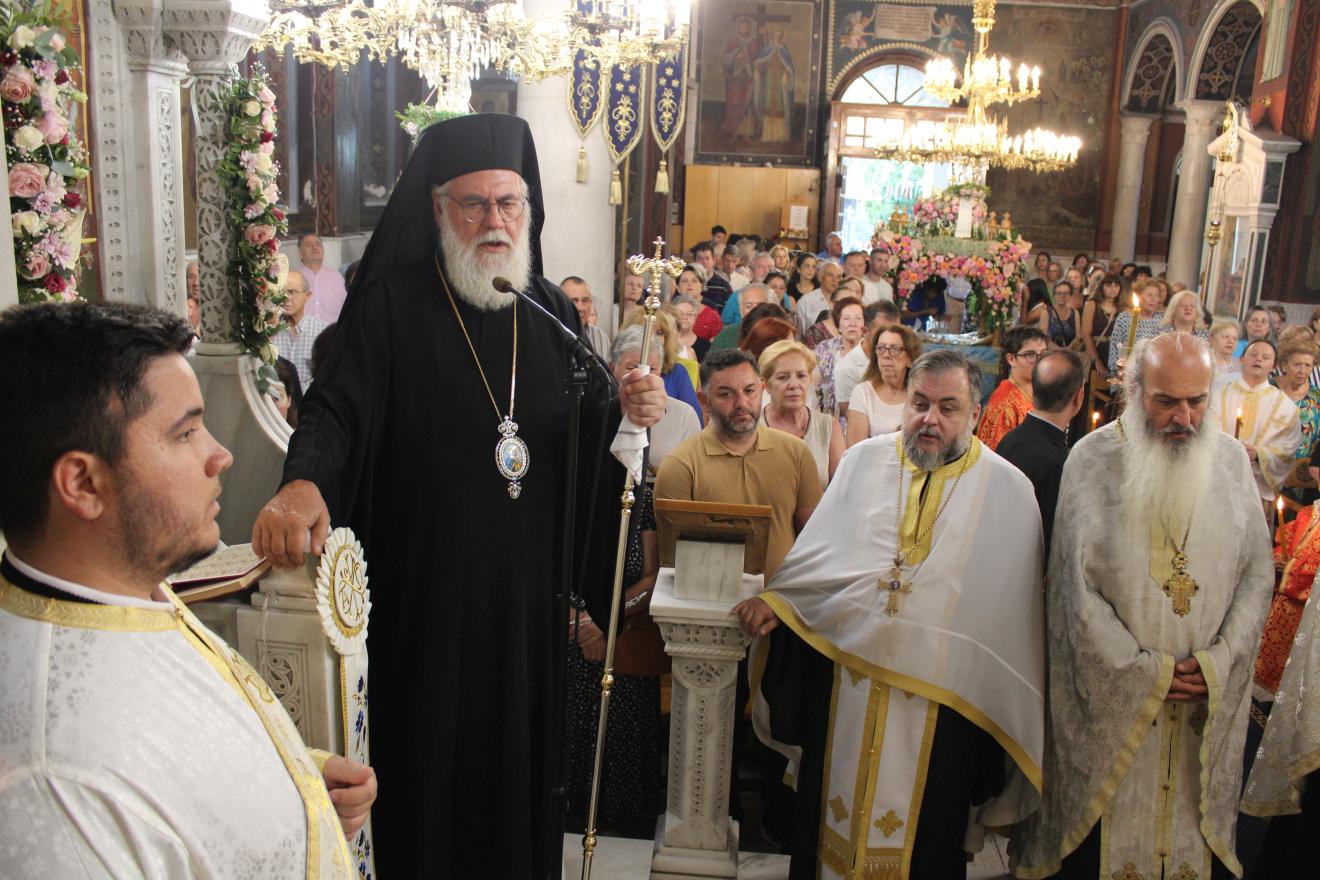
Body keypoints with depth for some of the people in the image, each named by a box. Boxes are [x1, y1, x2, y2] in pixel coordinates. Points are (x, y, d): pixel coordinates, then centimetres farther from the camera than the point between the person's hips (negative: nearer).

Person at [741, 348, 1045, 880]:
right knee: (833, 817, 14)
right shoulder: (864, 462, 5)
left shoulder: (1009, 491, -1)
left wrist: (1006, 708, -2)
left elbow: (1016, 604, 0)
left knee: (925, 828, 11)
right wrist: (776, 599, -8)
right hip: (846, 672, 2)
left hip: (941, 694, -2)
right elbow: (819, 551, 7)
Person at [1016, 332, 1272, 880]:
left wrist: (1219, 660, -9)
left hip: (1207, 697, 3)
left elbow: (1257, 572, 3)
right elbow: (1077, 586, -12)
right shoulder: (1093, 459, -10)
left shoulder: (1230, 460, 1)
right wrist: (1144, 670, -12)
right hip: (1110, 690, -3)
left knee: (1192, 824, 14)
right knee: (1095, 830, 9)